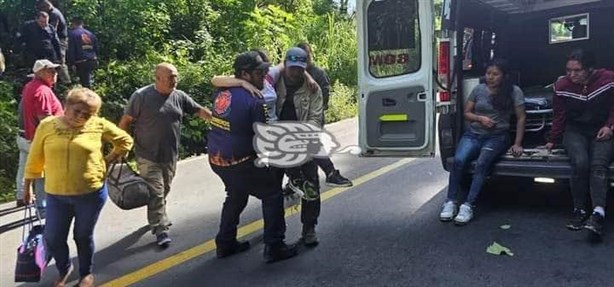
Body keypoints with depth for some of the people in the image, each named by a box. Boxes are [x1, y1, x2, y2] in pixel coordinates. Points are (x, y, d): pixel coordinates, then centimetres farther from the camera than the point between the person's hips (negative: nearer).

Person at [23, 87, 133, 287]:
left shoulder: (99, 125, -7)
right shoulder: (47, 125, -3)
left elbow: (125, 141, 6)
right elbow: (35, 158, 6)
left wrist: (106, 161, 0)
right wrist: (27, 186, 12)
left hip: (91, 194, -2)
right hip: (56, 195, 2)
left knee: (83, 236, 13)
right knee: (52, 239, 7)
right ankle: (64, 270, 39)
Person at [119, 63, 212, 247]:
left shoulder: (179, 96, 2)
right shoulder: (141, 96, -10)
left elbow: (200, 111, 3)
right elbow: (126, 121, -6)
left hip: (170, 155, 5)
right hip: (148, 156, -5)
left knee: (164, 190, 17)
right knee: (156, 192, -4)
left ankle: (156, 218, 38)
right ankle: (161, 228, 5)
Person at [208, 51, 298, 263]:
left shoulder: (222, 92, 1)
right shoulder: (254, 102, -19)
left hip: (216, 159, 8)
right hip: (240, 163, -8)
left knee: (236, 196, 28)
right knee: (272, 194, 8)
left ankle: (225, 244, 36)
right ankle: (274, 247, 8)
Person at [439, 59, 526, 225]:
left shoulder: (514, 92, 1)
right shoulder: (479, 89, 8)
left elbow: (521, 118, 2)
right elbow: (466, 113, 13)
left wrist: (517, 144, -3)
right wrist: (480, 118, -8)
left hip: (497, 137, -2)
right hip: (473, 134, 2)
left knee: (482, 163, -32)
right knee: (459, 160, -27)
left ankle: (468, 206, -31)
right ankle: (450, 202, -20)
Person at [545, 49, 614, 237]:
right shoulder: (562, 86, -4)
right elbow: (559, 116, 7)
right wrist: (552, 141, 8)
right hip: (575, 131, 1)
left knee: (598, 164, -29)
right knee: (580, 163, -28)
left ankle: (598, 213, -40)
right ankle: (579, 210, -19)